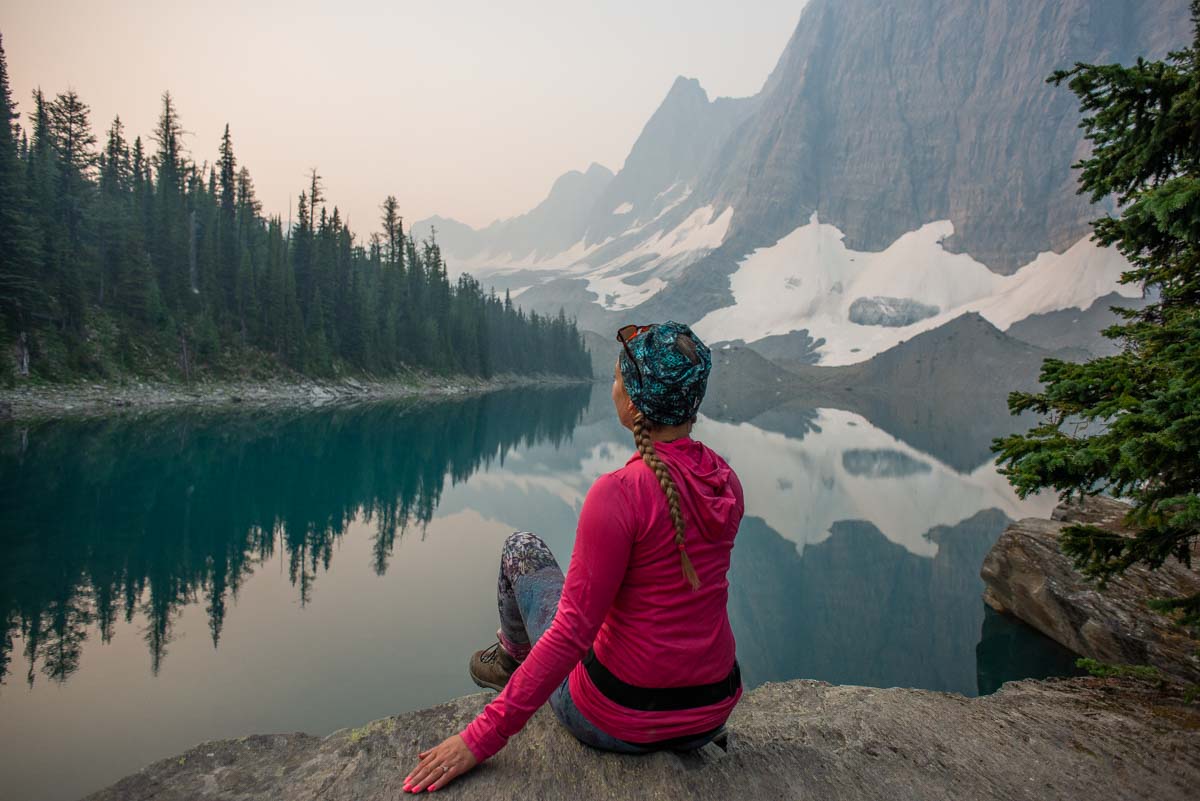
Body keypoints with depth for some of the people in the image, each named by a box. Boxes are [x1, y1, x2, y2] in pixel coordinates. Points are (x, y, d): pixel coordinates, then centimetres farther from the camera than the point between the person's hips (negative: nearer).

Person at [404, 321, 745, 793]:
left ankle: (514, 653, 42)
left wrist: (483, 737, -15)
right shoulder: (727, 481, -4)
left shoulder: (618, 493, -26)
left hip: (620, 721, -6)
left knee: (523, 549, 14)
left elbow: (573, 634, -24)